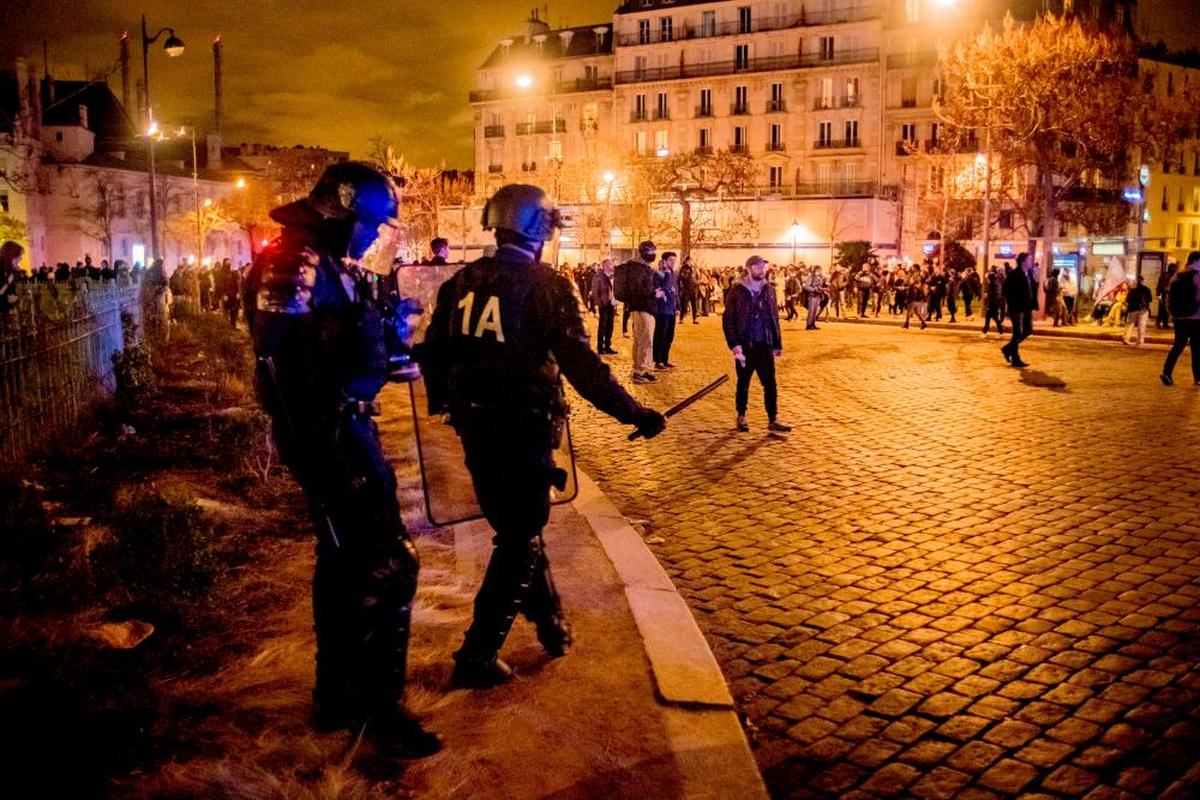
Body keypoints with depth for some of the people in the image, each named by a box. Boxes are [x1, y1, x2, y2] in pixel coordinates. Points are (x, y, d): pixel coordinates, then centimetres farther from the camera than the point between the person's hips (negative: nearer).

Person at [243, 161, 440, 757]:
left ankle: (337, 697, 32)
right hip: (329, 435, -11)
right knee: (386, 567, -7)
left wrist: (385, 320, 8)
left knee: (343, 562, 18)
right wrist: (326, 456, -27)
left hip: (350, 425, 11)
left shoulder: (334, 265, 14)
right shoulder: (293, 266, -17)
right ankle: (379, 709, 7)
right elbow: (285, 368, -25)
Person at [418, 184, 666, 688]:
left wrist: (443, 401, 28)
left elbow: (432, 351, 10)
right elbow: (580, 364, -20)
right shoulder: (546, 286, -13)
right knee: (520, 538, 6)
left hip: (474, 425, 6)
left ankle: (550, 624, 35)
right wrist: (634, 413, -15)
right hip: (523, 427, -6)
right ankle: (477, 656, 6)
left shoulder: (462, 282, 4)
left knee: (515, 527, 22)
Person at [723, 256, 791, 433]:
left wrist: (777, 344, 9)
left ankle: (773, 421, 8)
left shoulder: (769, 290, 7)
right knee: (743, 384, 10)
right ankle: (741, 418, 25)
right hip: (745, 346, -3)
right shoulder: (737, 291, -6)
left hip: (765, 346, 3)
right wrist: (734, 344, -14)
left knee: (770, 384, 2)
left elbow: (775, 318, 12)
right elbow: (728, 320, -6)